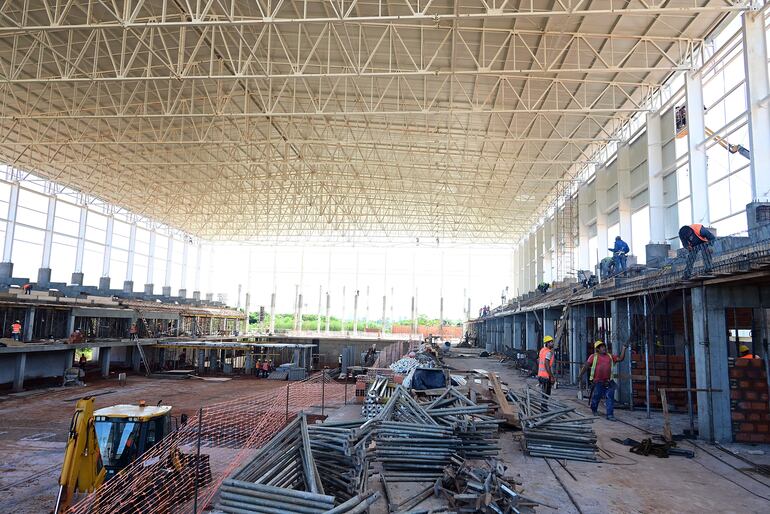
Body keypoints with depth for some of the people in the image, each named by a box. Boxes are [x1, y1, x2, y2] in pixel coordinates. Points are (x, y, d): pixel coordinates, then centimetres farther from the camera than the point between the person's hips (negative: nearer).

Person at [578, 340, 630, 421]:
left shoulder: (610, 356, 15)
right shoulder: (593, 356, 4)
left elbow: (621, 358, 11)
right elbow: (586, 365, -1)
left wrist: (624, 348, 4)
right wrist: (580, 375, -7)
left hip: (609, 382, 2)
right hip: (598, 382, -2)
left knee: (610, 397, -5)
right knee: (596, 397, 9)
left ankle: (610, 414, 0)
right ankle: (594, 410, 35)